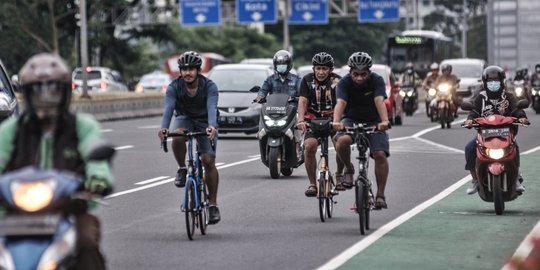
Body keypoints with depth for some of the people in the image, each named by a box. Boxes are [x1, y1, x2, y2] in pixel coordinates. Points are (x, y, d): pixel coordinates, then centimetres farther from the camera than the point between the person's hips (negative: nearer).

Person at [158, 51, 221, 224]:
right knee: (177, 137, -35)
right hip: (184, 118, 1)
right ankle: (182, 169, -9)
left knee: (208, 161, -13)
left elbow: (212, 108, -39)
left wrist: (211, 126, -59)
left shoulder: (209, 86, -24)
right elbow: (168, 108, -34)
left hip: (204, 122, -1)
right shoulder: (174, 87, -21)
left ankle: (213, 205, -5)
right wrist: (164, 128, -54)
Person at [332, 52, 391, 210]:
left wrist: (384, 121, -51)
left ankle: (380, 195, -8)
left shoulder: (377, 81, -17)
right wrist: (336, 121, -53)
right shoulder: (344, 83, -17)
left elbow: (379, 101, -33)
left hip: (373, 121, 0)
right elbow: (340, 103, -33)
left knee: (380, 154, -19)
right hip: (351, 120, 0)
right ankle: (348, 169, -3)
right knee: (342, 141, -32)